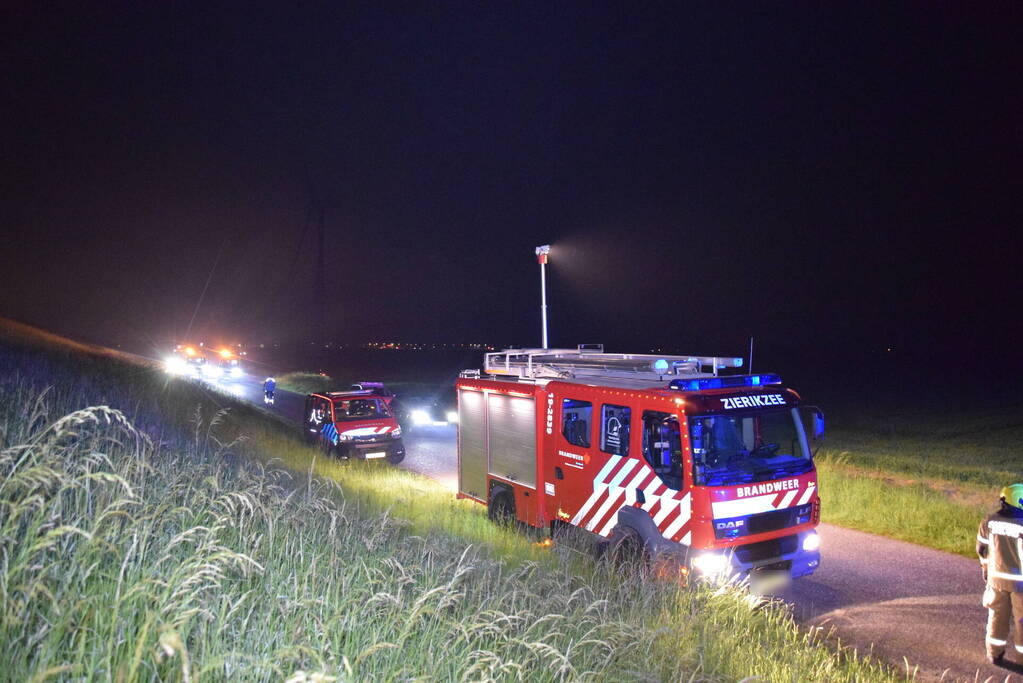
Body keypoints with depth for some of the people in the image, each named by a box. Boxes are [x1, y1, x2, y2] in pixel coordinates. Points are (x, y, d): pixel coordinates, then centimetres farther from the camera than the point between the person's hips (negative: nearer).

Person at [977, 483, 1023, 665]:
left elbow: (982, 549, 4)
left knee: (997, 616, 18)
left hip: (997, 577, 4)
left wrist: (986, 568, 20)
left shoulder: (989, 521, -7)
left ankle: (995, 654, 28)